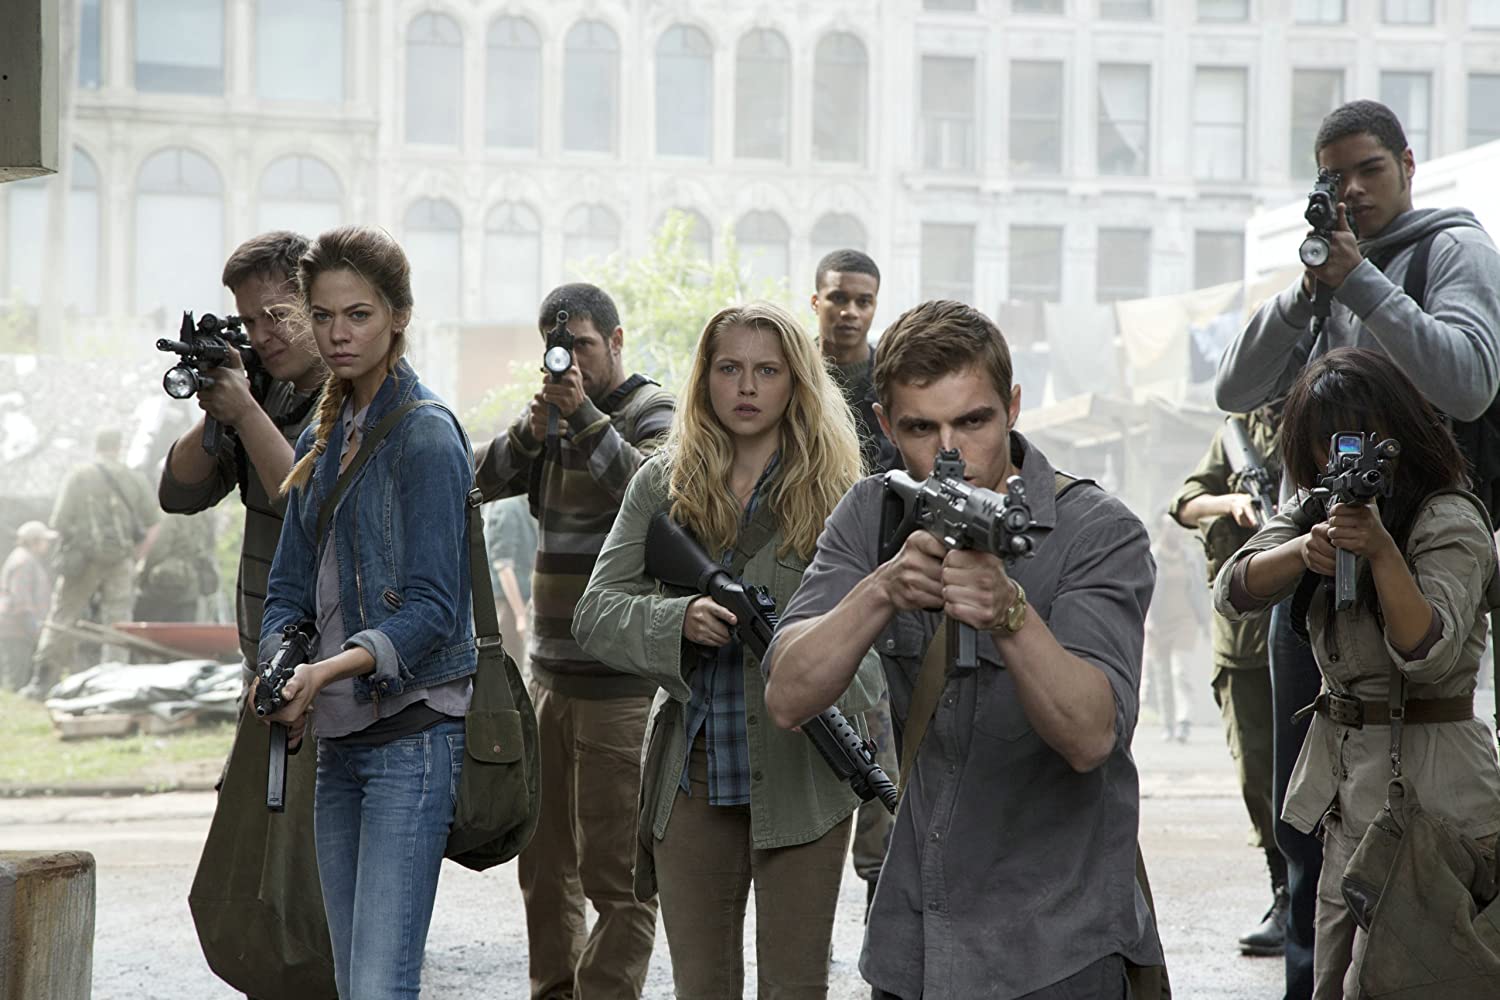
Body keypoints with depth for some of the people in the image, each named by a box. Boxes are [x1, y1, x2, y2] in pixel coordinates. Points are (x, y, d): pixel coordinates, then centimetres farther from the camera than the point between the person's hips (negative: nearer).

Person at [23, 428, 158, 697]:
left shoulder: (78, 477, -3)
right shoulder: (132, 480, 4)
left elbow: (60, 521, -6)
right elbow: (151, 520, 3)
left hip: (84, 557, -1)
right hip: (121, 560, 1)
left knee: (61, 617, 6)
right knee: (117, 621, 5)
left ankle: (43, 680, 5)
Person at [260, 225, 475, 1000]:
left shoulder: (427, 435, -8)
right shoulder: (322, 440, 16)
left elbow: (432, 608, -14)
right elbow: (290, 588, 14)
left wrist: (329, 669, -27)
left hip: (414, 736, -8)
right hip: (339, 739, 8)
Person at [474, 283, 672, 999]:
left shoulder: (652, 413, -4)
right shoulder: (555, 412, 15)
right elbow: (484, 482, 5)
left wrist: (585, 415, -27)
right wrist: (530, 430, -12)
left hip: (619, 681, -7)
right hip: (550, 671, 7)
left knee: (613, 870, -5)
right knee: (543, 860, 15)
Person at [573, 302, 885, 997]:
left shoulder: (836, 491, -1)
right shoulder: (662, 485, 6)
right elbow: (596, 613, 1)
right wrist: (678, 621, -18)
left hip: (800, 776, -2)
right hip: (692, 775, 2)